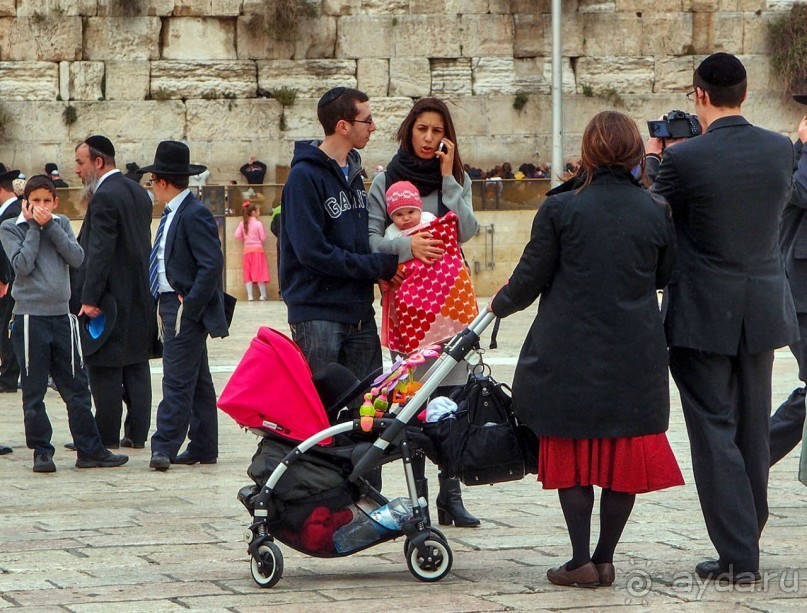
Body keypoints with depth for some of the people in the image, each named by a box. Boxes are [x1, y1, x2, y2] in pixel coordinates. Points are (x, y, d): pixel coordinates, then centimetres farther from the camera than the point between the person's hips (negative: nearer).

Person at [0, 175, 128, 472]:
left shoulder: (61, 224, 11)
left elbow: (77, 258, -4)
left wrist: (50, 225, -8)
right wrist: (34, 227, -7)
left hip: (61, 316, 3)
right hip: (30, 317, -3)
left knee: (77, 388, 6)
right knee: (34, 392, 1)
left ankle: (90, 450, 11)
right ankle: (41, 451, 9)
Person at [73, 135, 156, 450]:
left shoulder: (104, 197, -16)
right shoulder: (138, 192, 13)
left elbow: (99, 252, -21)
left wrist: (89, 299, -21)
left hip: (111, 295, -9)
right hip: (140, 295, 9)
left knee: (104, 367, -3)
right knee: (137, 365, 10)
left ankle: (106, 435, 0)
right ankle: (137, 433, 12)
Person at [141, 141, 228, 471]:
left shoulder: (195, 214, -15)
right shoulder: (174, 212, 16)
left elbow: (212, 265, -21)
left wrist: (188, 306, -21)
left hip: (184, 308, -10)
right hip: (172, 305, 10)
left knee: (177, 381, -10)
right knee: (197, 382, 13)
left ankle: (164, 448, -11)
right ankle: (202, 448, 17)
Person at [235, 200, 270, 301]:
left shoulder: (242, 223, 0)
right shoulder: (258, 223, -10)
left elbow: (237, 235, -5)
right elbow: (263, 238, -8)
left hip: (247, 250, 3)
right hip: (258, 248, -3)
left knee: (248, 273, 5)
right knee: (259, 272, 1)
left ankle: (250, 295, 0)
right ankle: (263, 294, 5)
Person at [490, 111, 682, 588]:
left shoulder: (561, 209, -7)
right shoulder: (656, 213, -1)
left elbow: (531, 276, -2)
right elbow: (666, 276, 10)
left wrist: (501, 304, 17)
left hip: (570, 353, -2)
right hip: (635, 356, 2)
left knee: (573, 456, 7)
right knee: (625, 454, 10)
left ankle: (581, 561, 5)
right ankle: (605, 558, 11)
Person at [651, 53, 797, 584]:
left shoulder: (684, 158, -16)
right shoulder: (781, 150, -2)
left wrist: (650, 159, 15)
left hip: (704, 318, -5)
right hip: (763, 312, 5)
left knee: (715, 432, 0)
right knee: (753, 432, 16)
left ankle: (739, 555, -4)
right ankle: (747, 544, 26)